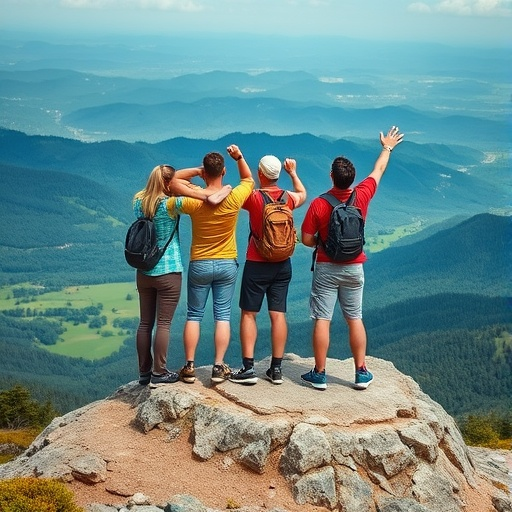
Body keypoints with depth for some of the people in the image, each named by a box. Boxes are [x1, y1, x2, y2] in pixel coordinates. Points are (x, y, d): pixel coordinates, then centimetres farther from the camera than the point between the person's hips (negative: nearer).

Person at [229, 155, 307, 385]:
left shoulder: (253, 197, -13)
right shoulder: (288, 198, 1)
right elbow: (303, 194, 24)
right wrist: (293, 172, 36)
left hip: (256, 264, -4)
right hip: (282, 265, 4)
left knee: (248, 314, 2)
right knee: (278, 314, 5)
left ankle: (248, 368, -3)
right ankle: (276, 369, 7)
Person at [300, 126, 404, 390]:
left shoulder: (318, 204, -14)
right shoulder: (362, 196, -7)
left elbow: (307, 239, -9)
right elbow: (378, 170, 11)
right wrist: (387, 147, 28)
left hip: (326, 268, -3)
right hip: (354, 268, 3)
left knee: (322, 320, 1)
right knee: (355, 319, 10)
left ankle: (319, 374, 4)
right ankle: (362, 373, 13)